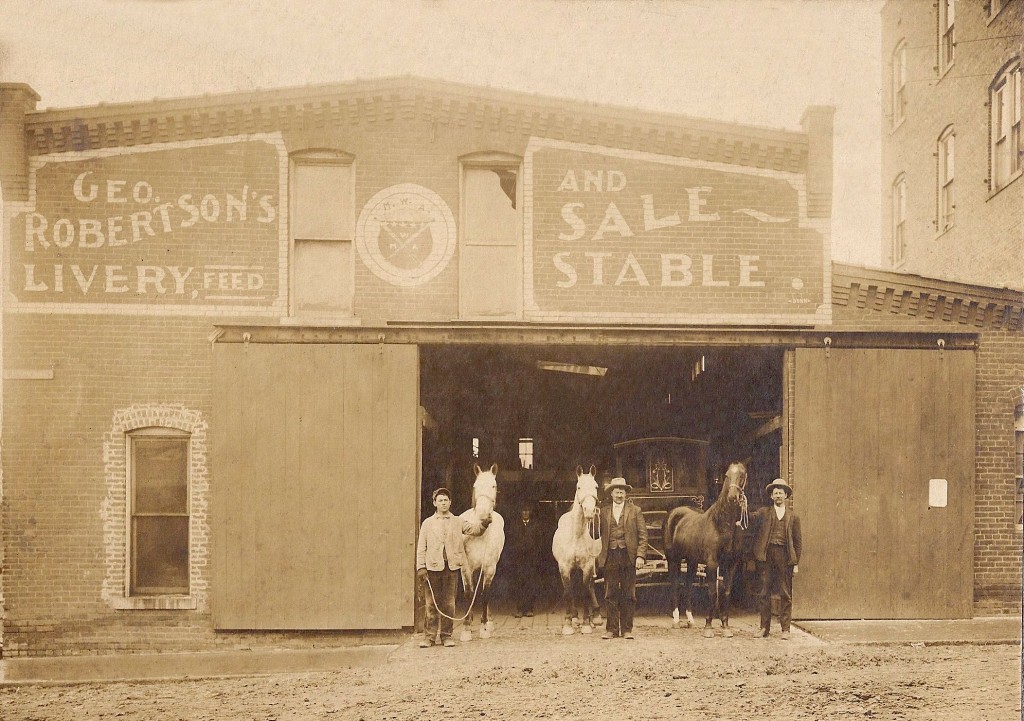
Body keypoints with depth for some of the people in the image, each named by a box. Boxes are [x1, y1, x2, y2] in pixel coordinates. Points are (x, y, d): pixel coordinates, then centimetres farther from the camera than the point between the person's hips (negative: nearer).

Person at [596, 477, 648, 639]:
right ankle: (611, 629, 7)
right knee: (610, 594, 2)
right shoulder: (604, 512, 11)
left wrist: (640, 555, -8)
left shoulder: (635, 510, 6)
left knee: (628, 595, 2)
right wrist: (598, 555, 3)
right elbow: (599, 535, 12)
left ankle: (627, 629, 8)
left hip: (629, 556, -1)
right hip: (610, 557, 1)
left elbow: (643, 535, 2)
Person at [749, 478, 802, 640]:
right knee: (764, 593, 3)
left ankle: (785, 629, 6)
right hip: (766, 554, 0)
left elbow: (798, 541, 10)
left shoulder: (793, 517, 12)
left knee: (786, 594, 0)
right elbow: (751, 518, -4)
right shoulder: (763, 512, 13)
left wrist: (796, 563, 3)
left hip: (784, 555, 0)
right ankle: (764, 627, 10)